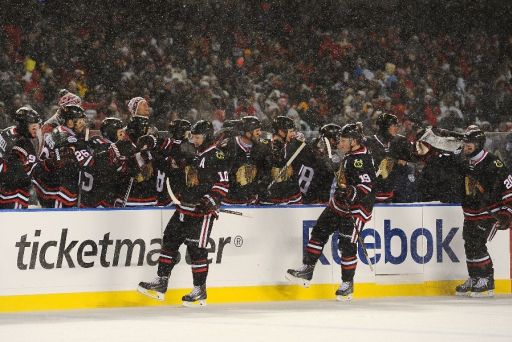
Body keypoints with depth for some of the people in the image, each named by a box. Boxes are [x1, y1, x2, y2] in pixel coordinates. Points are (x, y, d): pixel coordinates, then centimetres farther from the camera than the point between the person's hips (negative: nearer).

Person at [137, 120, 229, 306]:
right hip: (185, 207, 9)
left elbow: (223, 183, -16)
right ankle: (161, 282, 10)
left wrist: (211, 200, -24)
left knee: (196, 247, -9)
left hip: (203, 210, -9)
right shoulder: (194, 154, 18)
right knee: (170, 240, 6)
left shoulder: (216, 155, -10)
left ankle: (200, 291, 0)